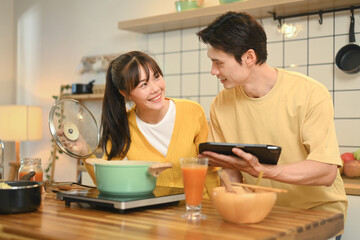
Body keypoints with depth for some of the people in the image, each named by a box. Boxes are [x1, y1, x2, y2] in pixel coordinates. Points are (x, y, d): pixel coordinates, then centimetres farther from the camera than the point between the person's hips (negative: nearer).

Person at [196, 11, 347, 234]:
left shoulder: (311, 94, -18)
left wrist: (259, 170, -35)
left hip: (318, 210, -2)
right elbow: (231, 173, 1)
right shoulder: (221, 106, -4)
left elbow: (326, 173, -24)